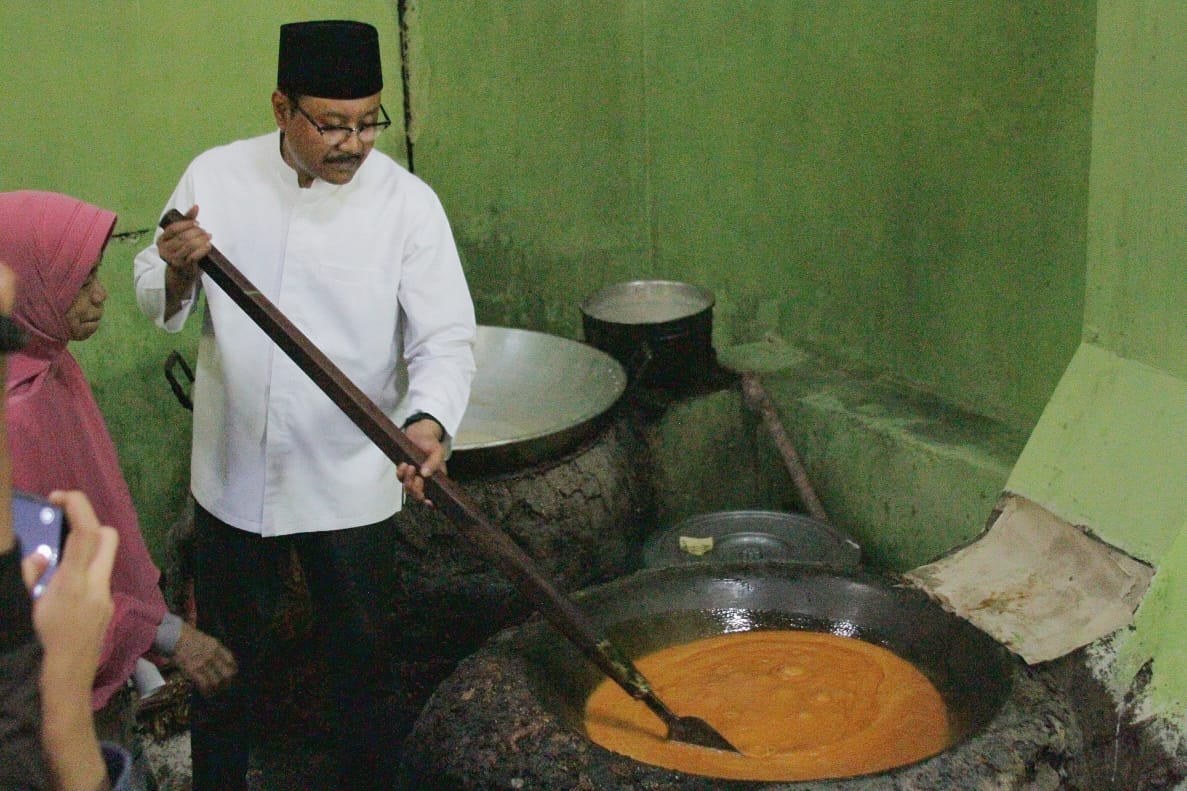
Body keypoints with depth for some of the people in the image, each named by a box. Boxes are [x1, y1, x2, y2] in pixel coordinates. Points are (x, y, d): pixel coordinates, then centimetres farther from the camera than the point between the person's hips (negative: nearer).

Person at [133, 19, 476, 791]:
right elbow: (157, 300, 5)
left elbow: (446, 338, -13)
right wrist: (178, 273, -19)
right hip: (234, 475, 2)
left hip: (352, 487, -2)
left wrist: (429, 420, -33)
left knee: (364, 664, 12)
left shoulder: (407, 201, -10)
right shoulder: (216, 177, -4)